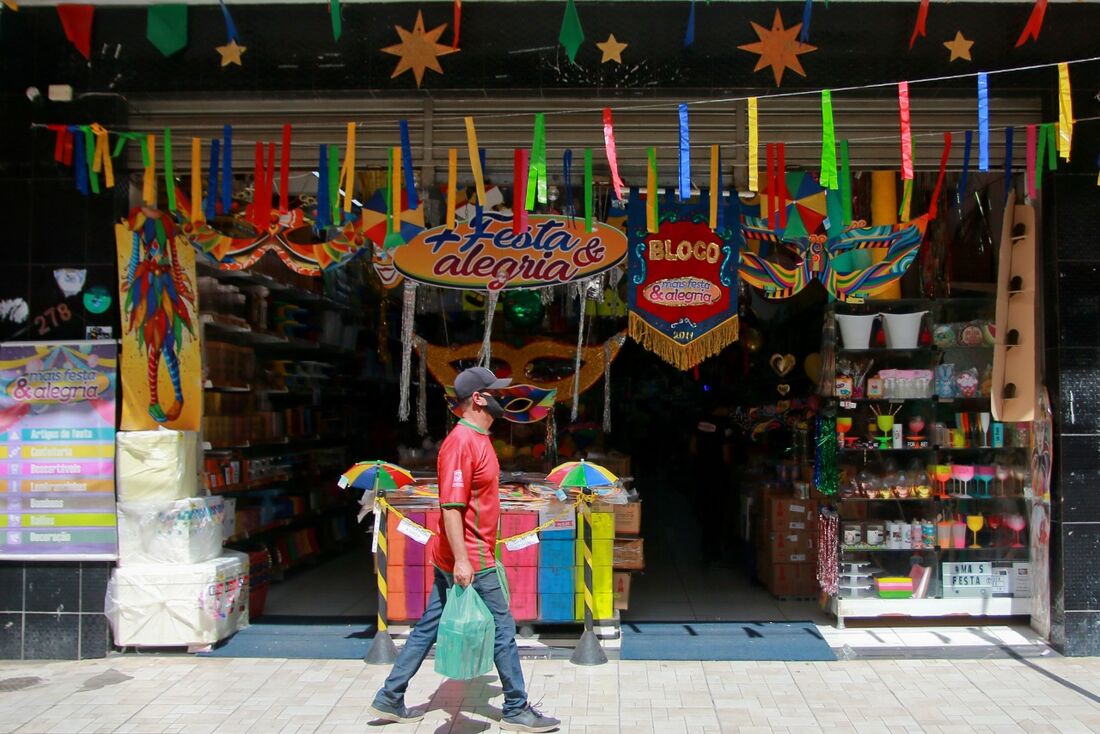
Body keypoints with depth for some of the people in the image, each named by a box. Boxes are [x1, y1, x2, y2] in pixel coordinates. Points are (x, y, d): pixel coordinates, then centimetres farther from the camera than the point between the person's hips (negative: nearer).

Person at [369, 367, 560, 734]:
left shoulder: (478, 438, 13)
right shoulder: (461, 442, -19)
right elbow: (451, 505, -24)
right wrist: (462, 559, -27)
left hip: (459, 558, 10)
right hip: (467, 559, -10)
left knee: (429, 627, 14)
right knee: (504, 627, 2)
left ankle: (390, 698, 23)